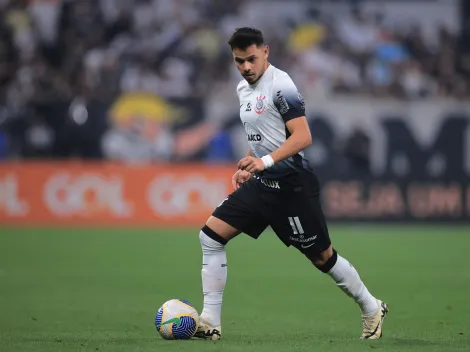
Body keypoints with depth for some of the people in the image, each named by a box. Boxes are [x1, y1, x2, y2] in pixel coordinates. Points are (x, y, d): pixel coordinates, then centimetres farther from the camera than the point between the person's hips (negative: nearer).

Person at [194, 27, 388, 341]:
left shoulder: (280, 85, -15)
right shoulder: (243, 88, 12)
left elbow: (303, 137, -22)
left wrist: (265, 161, -32)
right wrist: (246, 167, 16)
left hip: (291, 183, -8)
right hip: (262, 183, 8)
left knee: (322, 256, 1)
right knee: (211, 236, -5)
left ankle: (372, 309, 24)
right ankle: (210, 323, -2)